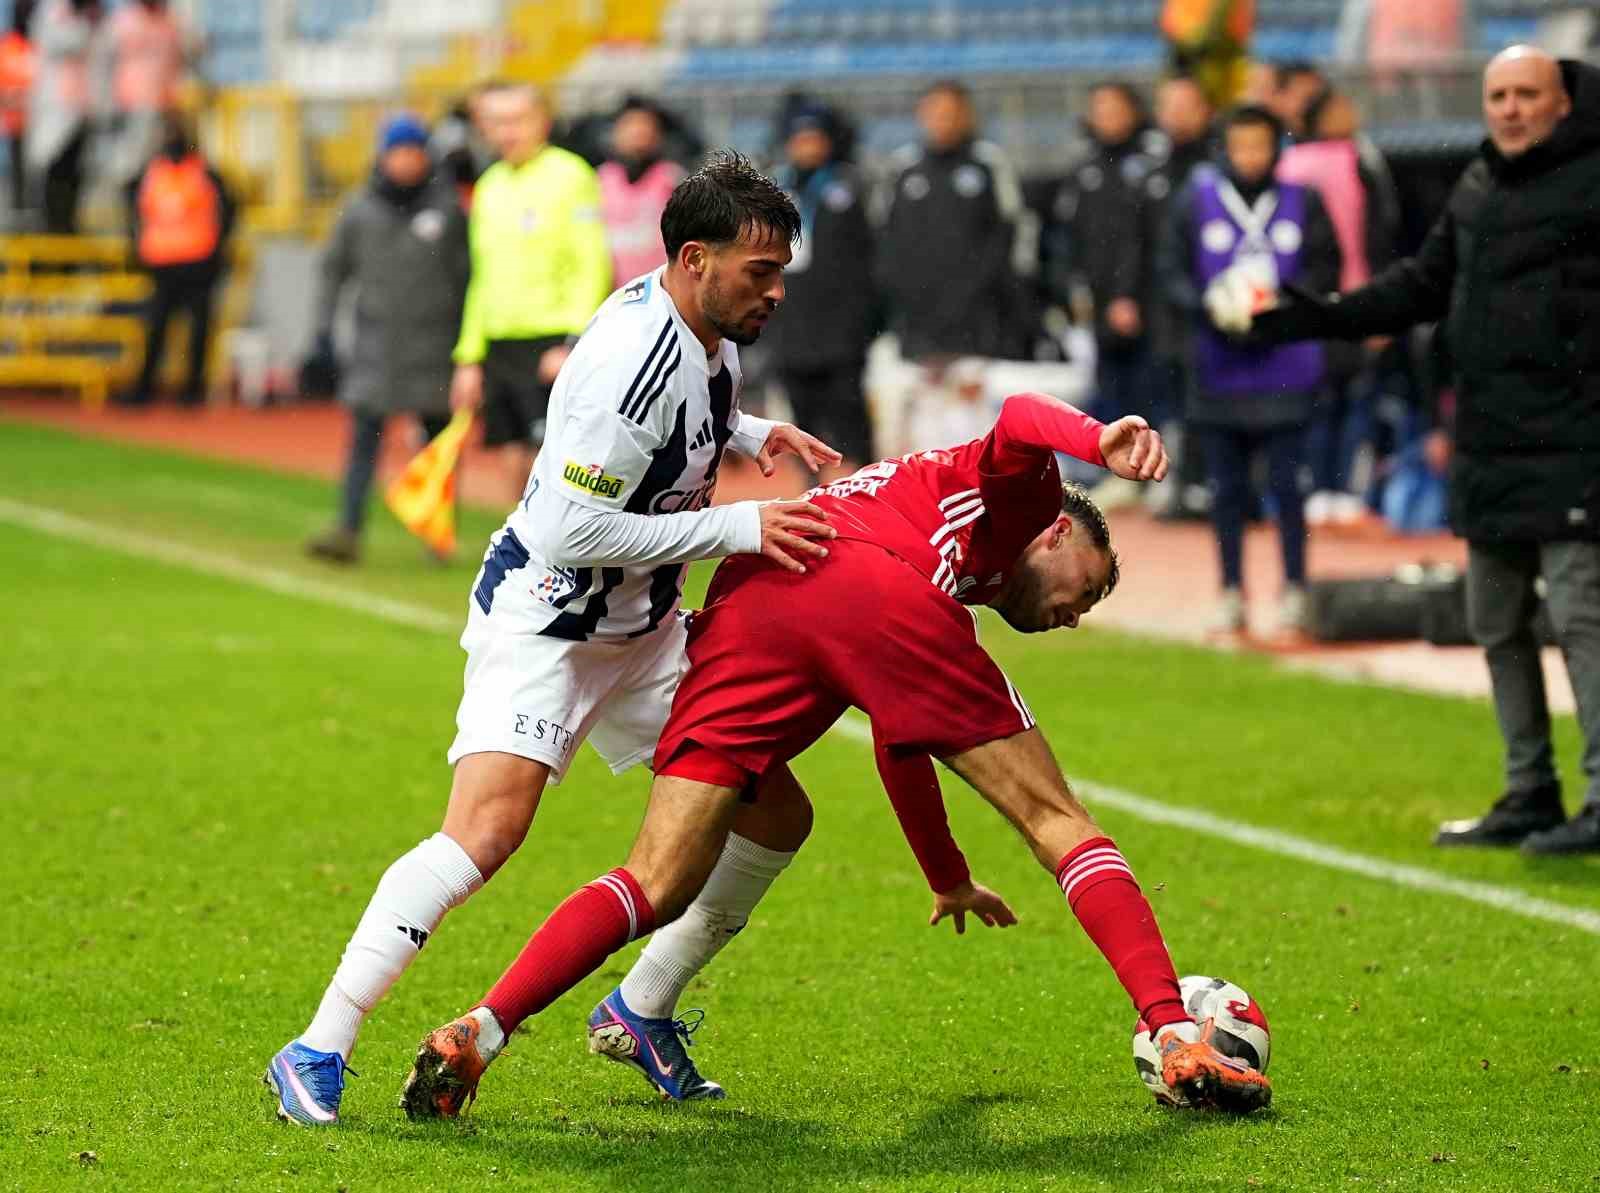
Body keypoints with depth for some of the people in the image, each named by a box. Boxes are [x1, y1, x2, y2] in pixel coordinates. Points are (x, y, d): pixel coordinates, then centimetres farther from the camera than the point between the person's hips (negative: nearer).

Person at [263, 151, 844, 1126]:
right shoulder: (632, 359, -28)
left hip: (641, 624, 9)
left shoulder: (708, 330, 1)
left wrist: (749, 434, 3)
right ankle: (319, 1054, -20)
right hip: (544, 617, -9)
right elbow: (575, 532, -30)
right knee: (486, 833, -24)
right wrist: (738, 527, -27)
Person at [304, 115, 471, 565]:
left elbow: (467, 272, 4)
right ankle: (348, 531, -13)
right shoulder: (360, 211, 4)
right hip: (377, 338, 0)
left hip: (432, 342, 0)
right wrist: (324, 323, 6)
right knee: (364, 439, -8)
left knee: (438, 437, 8)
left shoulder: (447, 208, 1)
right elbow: (334, 267, 12)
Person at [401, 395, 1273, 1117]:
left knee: (657, 887, 2)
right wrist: (1100, 440, -18)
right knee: (1053, 819, 7)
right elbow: (1019, 418, 3)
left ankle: (475, 1036, -15)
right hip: (871, 590, -6)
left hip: (741, 604, 6)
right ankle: (1175, 1039, -2)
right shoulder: (1016, 493, 29)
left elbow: (901, 751, 56)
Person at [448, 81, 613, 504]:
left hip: (552, 341, -7)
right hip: (500, 344, 7)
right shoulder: (490, 186, 16)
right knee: (513, 461, 6)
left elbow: (593, 267, -11)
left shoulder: (569, 176, -6)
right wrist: (469, 358, 16)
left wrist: (573, 345, -19)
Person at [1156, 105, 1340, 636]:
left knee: (1286, 484, -1)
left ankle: (1294, 591, 9)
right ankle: (1231, 593, 16)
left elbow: (1325, 271, 3)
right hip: (1219, 368, 1)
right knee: (1227, 488, 8)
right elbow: (1173, 271, 4)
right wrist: (1207, 305, -14)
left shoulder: (1302, 202, 2)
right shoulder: (1196, 202, 3)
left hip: (1285, 369, -1)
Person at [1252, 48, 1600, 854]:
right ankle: (1529, 795, 22)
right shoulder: (1478, 188, 16)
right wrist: (1322, 319, 16)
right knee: (1497, 624, 13)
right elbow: (1424, 283, 23)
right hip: (1489, 447, 9)